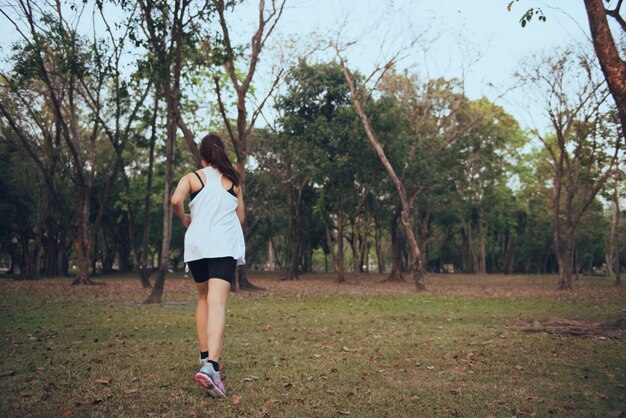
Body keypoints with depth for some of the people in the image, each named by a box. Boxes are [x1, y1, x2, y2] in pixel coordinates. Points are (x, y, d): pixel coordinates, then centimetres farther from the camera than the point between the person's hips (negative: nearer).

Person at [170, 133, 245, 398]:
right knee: (217, 303, -14)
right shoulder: (233, 181, 14)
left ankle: (206, 357, 25)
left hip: (196, 245, 1)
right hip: (225, 245, -1)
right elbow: (240, 218, 17)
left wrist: (184, 219, 7)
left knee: (204, 299, 21)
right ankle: (211, 365, -31)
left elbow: (176, 200, -11)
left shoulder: (192, 178, 8)